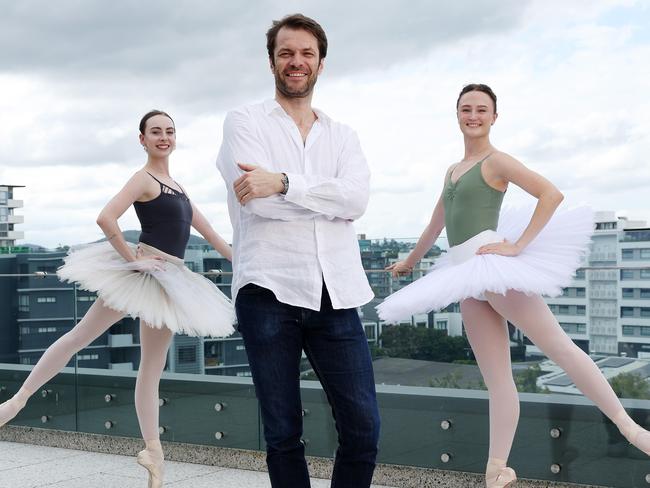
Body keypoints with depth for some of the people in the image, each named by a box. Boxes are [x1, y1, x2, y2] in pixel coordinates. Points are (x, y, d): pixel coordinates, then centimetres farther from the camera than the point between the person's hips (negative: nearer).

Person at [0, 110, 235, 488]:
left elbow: (207, 230, 21)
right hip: (141, 271, -7)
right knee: (80, 336, -2)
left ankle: (153, 451, 11)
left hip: (169, 279, 7)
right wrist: (131, 258, -17)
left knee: (153, 368, 8)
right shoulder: (144, 178, -7)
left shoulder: (176, 186, 17)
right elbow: (106, 218, -21)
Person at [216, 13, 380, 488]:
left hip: (335, 294, 3)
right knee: (283, 433, 6)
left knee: (363, 427, 0)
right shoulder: (245, 122, 8)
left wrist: (283, 182, -13)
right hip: (269, 290, -3)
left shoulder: (343, 136, 18)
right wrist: (327, 198, -1)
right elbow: (259, 200, -9)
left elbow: (357, 198, -4)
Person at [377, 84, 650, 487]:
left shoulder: (496, 161, -1)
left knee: (558, 345, -7)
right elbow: (436, 225, 34)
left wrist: (518, 246, -15)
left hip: (492, 265, -7)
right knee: (497, 380, 4)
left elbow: (551, 194, -12)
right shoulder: (452, 170, 22)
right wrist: (410, 261, 45)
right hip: (469, 280, 7)